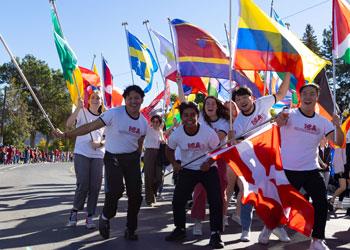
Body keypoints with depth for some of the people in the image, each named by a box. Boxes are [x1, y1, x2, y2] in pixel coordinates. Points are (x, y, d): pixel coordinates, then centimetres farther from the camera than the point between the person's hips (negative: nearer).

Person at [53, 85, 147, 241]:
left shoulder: (144, 122, 2)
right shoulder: (114, 114, -15)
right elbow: (90, 126, -17)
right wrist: (66, 135, -22)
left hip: (132, 159, 5)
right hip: (113, 158, -5)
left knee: (135, 195, 2)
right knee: (115, 190, -22)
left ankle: (130, 229, 22)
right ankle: (105, 217, 10)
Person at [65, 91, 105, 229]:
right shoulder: (82, 112, 2)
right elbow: (68, 124, -15)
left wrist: (100, 143, -7)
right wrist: (78, 108, -25)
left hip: (98, 155, 3)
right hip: (81, 153, -3)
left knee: (95, 186, 0)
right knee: (83, 185, -9)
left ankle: (90, 217, 11)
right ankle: (75, 211, 13)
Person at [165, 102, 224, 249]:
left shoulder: (208, 132, -20)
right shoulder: (177, 134, -13)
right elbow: (169, 149, 6)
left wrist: (209, 163, -21)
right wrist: (174, 163, -10)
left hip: (208, 170, -2)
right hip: (187, 170, 2)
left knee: (216, 201, -13)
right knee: (178, 200, -1)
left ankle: (215, 234, 1)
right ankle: (180, 229, 23)